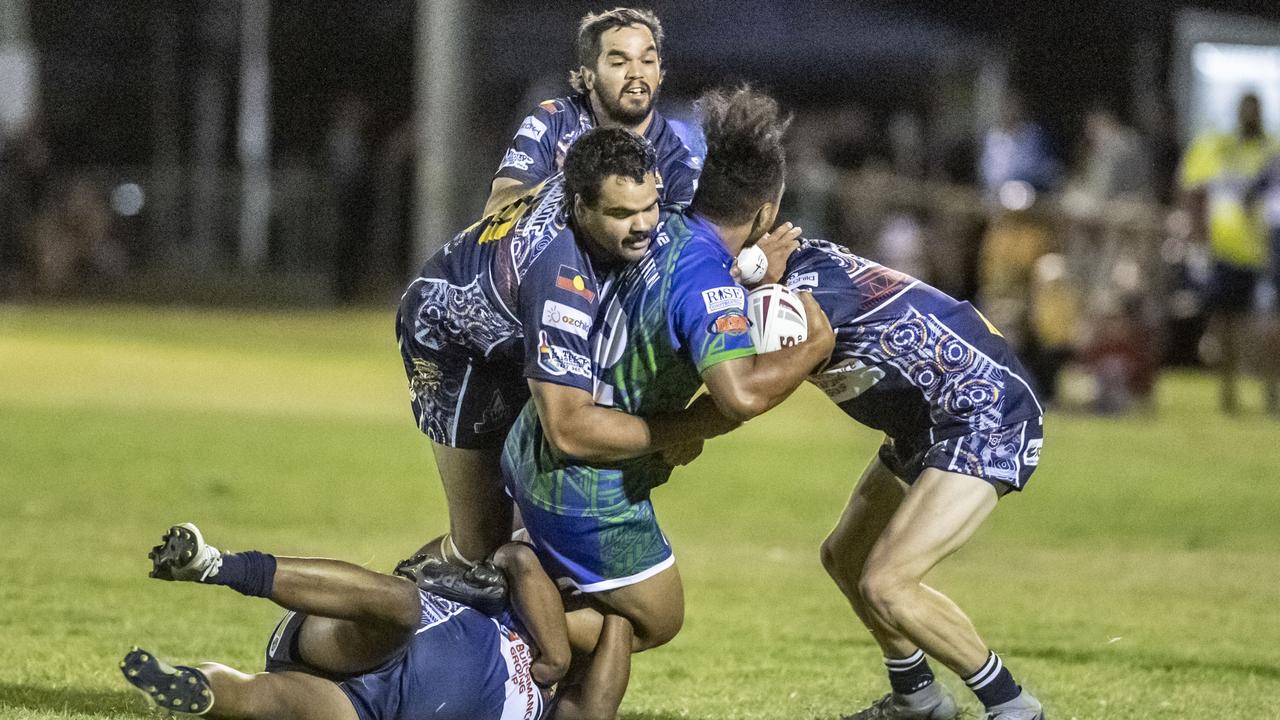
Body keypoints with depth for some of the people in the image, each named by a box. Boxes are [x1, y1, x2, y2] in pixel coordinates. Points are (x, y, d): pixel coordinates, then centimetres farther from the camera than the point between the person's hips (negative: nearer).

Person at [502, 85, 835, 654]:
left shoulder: (665, 231, 0)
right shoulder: (707, 279, -25)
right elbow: (739, 394, -39)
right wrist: (815, 345, -22)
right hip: (591, 488, -8)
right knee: (655, 621, 12)